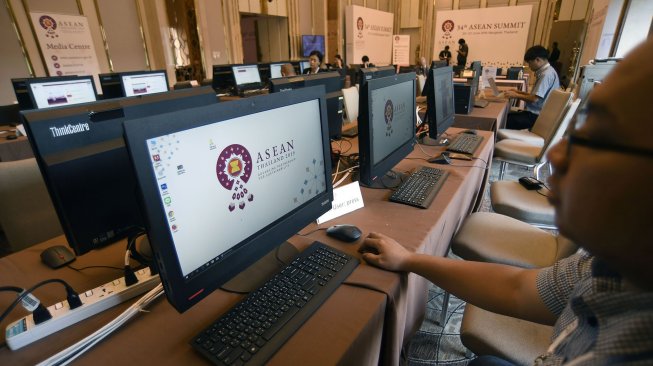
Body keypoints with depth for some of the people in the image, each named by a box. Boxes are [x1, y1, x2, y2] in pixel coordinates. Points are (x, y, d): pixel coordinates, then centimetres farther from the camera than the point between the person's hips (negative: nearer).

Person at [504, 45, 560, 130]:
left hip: (536, 116, -10)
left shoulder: (546, 74, -17)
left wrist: (516, 95, -9)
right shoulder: (545, 71, 14)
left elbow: (535, 99, -21)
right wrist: (519, 92, 12)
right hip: (535, 112, 10)